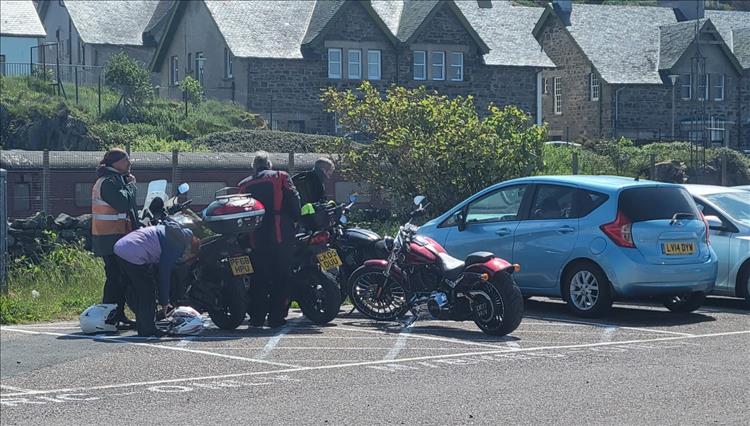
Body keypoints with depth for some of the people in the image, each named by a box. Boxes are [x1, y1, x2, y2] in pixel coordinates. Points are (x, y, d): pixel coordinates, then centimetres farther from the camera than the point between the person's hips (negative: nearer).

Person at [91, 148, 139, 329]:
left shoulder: (115, 180, 20)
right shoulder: (108, 182, -13)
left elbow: (128, 209, 22)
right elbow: (123, 204, -23)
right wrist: (131, 185, -10)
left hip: (118, 238, 10)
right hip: (111, 238, -10)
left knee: (121, 277, 12)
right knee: (115, 277, -10)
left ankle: (119, 316, 17)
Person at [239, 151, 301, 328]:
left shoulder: (244, 185, 11)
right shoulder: (280, 178, 2)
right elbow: (294, 202, -5)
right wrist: (296, 220, 9)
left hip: (256, 239, 3)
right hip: (281, 237, -3)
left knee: (259, 279, 10)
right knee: (282, 277, 2)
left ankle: (256, 317, 7)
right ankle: (277, 317, -2)